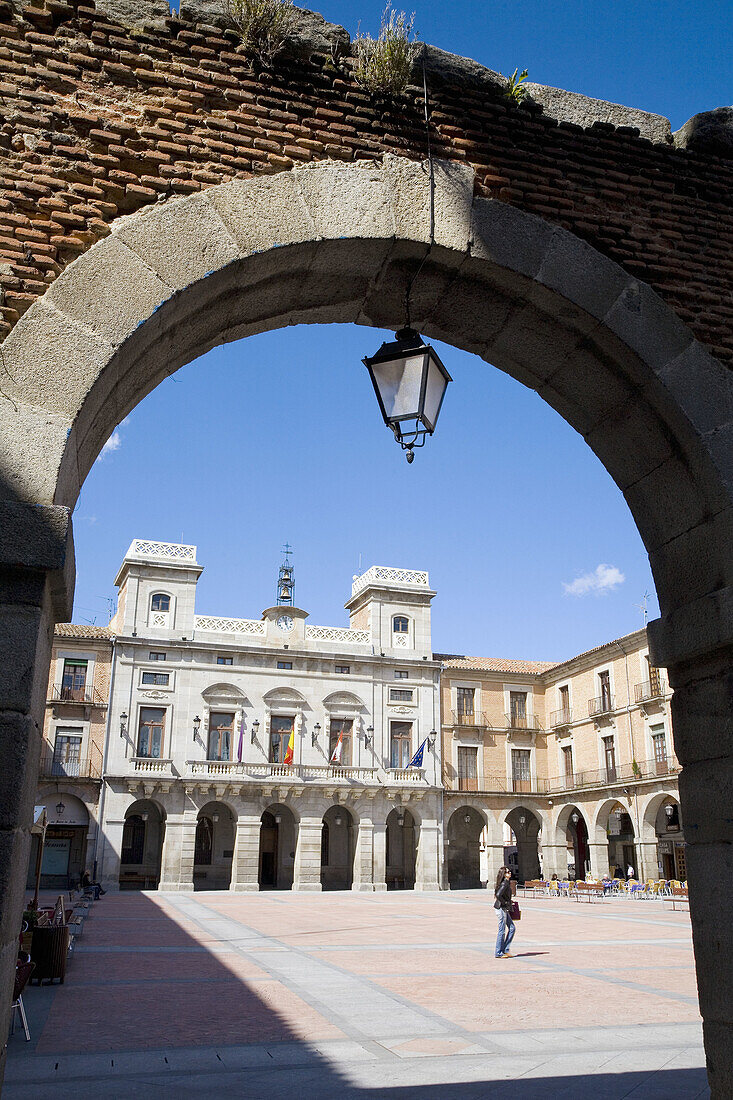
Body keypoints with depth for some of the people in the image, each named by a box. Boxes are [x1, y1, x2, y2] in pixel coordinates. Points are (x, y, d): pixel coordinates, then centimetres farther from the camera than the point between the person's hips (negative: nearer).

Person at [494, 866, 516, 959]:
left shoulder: (507, 882, 12)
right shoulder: (505, 883, -18)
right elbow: (498, 895, -29)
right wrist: (505, 903, -17)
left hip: (505, 909, 10)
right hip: (501, 908, -10)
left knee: (511, 928, 13)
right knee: (502, 931, -2)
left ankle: (505, 949, 18)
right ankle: (498, 953, 6)